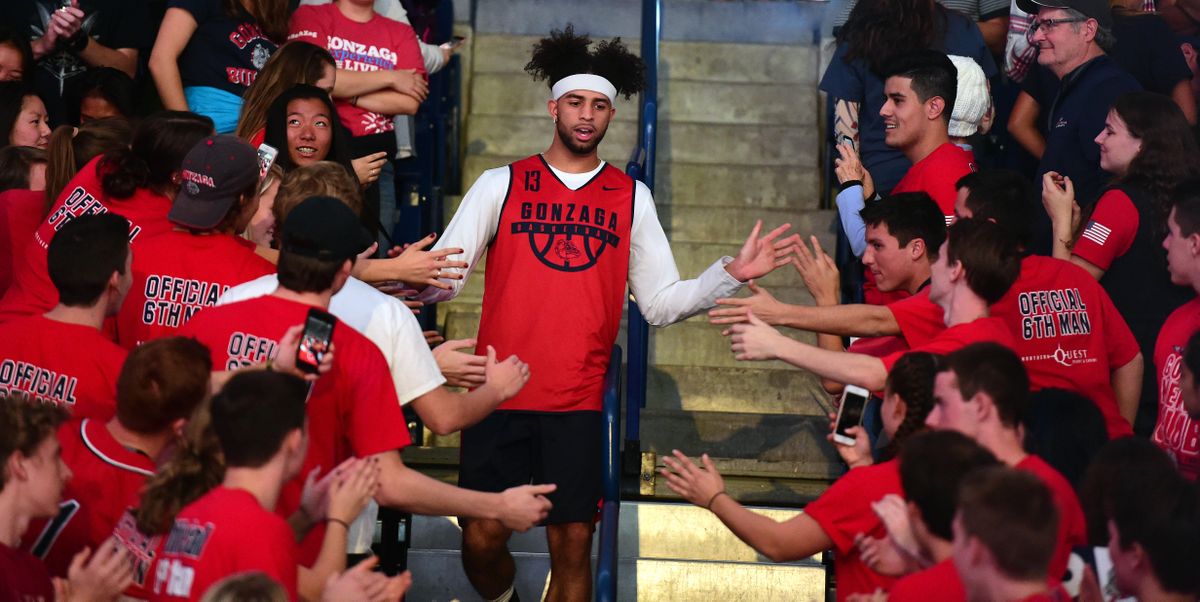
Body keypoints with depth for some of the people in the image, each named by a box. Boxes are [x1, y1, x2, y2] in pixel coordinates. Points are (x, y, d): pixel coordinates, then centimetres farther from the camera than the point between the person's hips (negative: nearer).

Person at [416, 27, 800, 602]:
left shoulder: (631, 198, 10)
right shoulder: (500, 184, 6)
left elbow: (661, 303, 8)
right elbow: (443, 276, -1)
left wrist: (731, 273, -5)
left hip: (580, 403, 1)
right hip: (500, 396, -1)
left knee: (572, 546, 2)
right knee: (482, 539, -2)